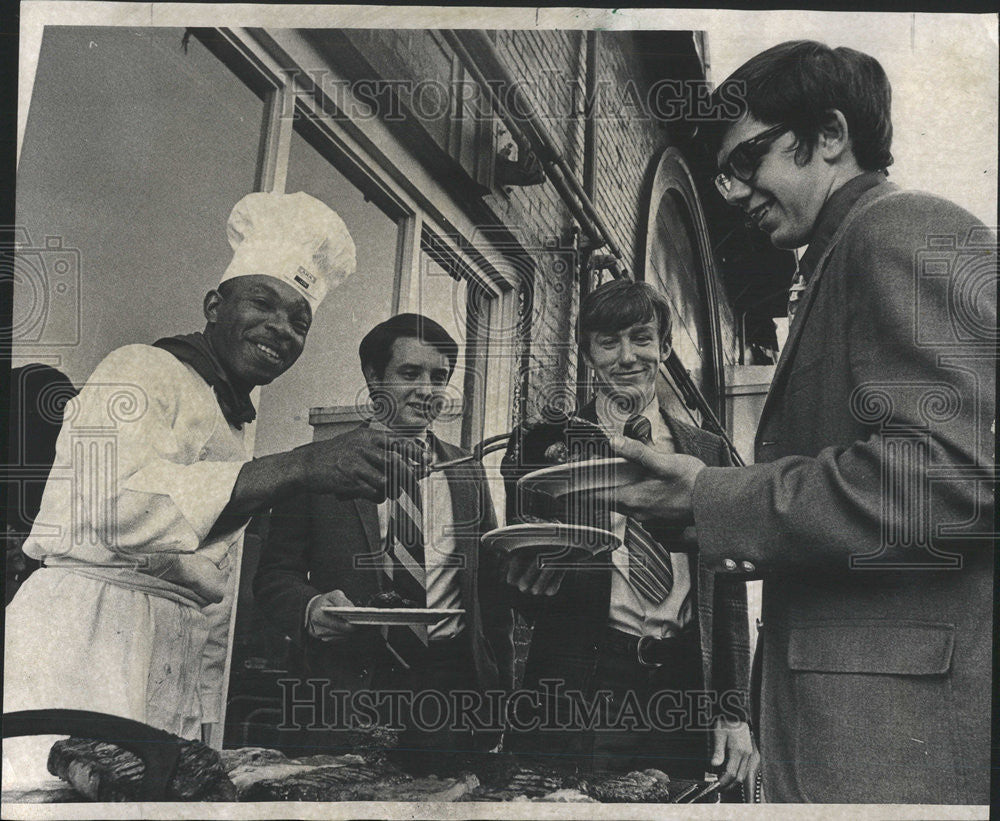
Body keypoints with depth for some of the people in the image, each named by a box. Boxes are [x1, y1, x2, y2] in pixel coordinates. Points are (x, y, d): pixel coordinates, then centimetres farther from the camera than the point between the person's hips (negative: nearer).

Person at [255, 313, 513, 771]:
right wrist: (312, 609, -19)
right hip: (352, 687, -2)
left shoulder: (468, 474, 14)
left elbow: (491, 591, 16)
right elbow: (274, 575, 3)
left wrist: (498, 695, 10)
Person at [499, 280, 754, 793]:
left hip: (688, 695, 2)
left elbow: (728, 592, 11)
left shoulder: (707, 452, 12)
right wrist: (535, 573, -21)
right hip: (581, 688, -2)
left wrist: (735, 713, 4)